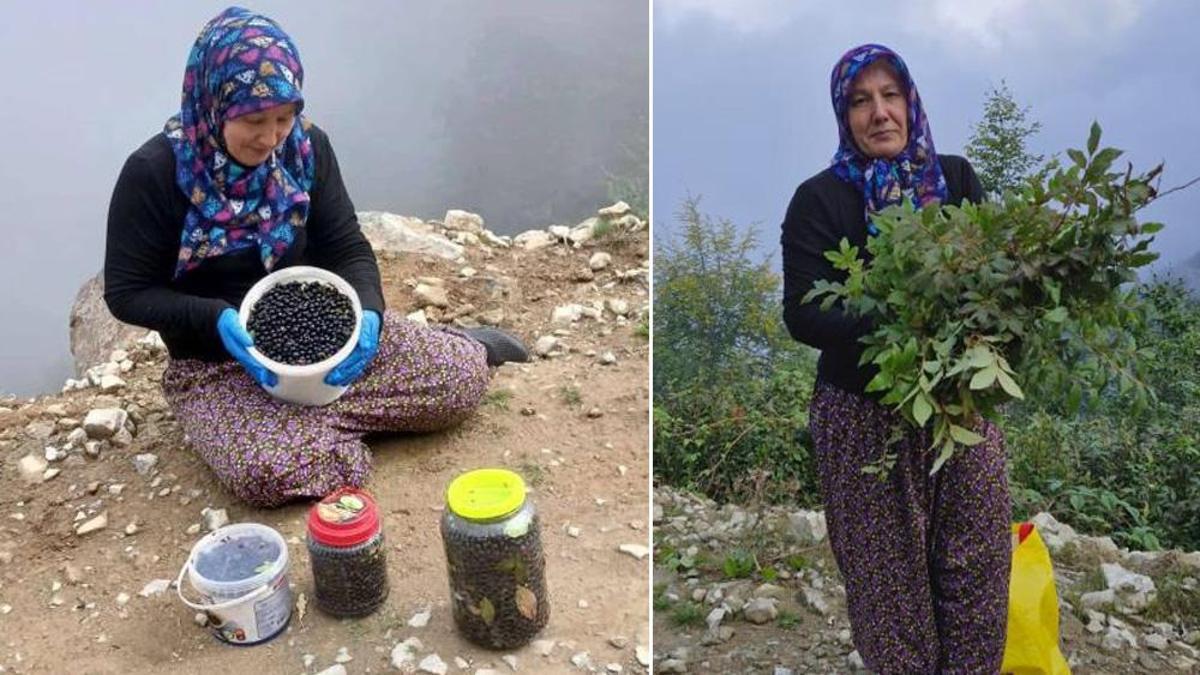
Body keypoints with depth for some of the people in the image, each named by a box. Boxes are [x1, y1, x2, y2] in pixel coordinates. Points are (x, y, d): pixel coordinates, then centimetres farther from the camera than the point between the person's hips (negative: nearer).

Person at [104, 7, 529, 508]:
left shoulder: (306, 147, -6)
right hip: (215, 365, -1)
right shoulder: (155, 172, -16)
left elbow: (348, 249, -3)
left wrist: (368, 314, -23)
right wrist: (218, 320, -26)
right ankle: (334, 421, 2)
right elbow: (127, 293, -10)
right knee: (268, 473, -30)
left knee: (462, 377, -15)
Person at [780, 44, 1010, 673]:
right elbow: (802, 313, -12)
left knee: (977, 559, 11)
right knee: (889, 570, 7)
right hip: (865, 412, -3)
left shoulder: (956, 178, 5)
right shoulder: (819, 198, -6)